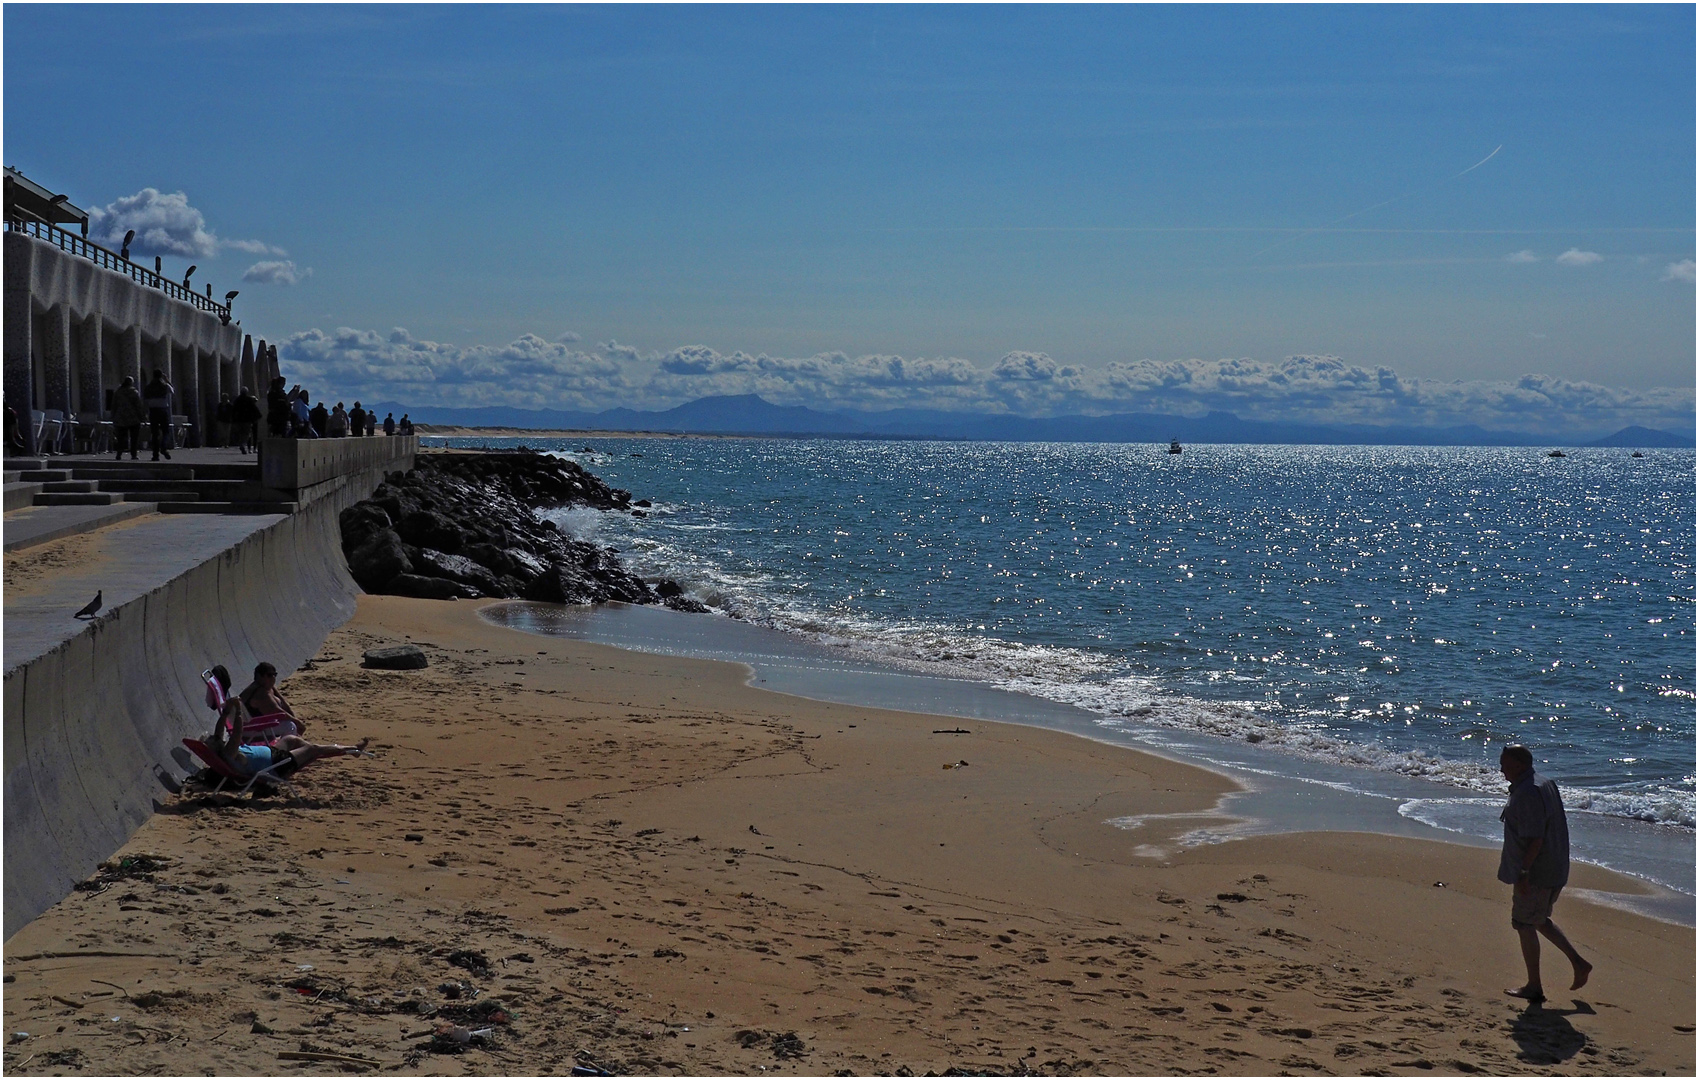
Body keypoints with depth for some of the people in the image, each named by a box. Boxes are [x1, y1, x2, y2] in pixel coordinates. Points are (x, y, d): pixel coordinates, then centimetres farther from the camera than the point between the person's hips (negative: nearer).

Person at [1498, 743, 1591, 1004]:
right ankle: (1578, 963, 20)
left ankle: (1534, 987, 10)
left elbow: (1535, 839, -26)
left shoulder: (1526, 793, -22)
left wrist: (1524, 873, -23)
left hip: (1536, 873, -10)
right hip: (1555, 871, 10)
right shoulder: (1546, 784, 11)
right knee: (1539, 920, 23)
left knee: (1525, 925, 2)